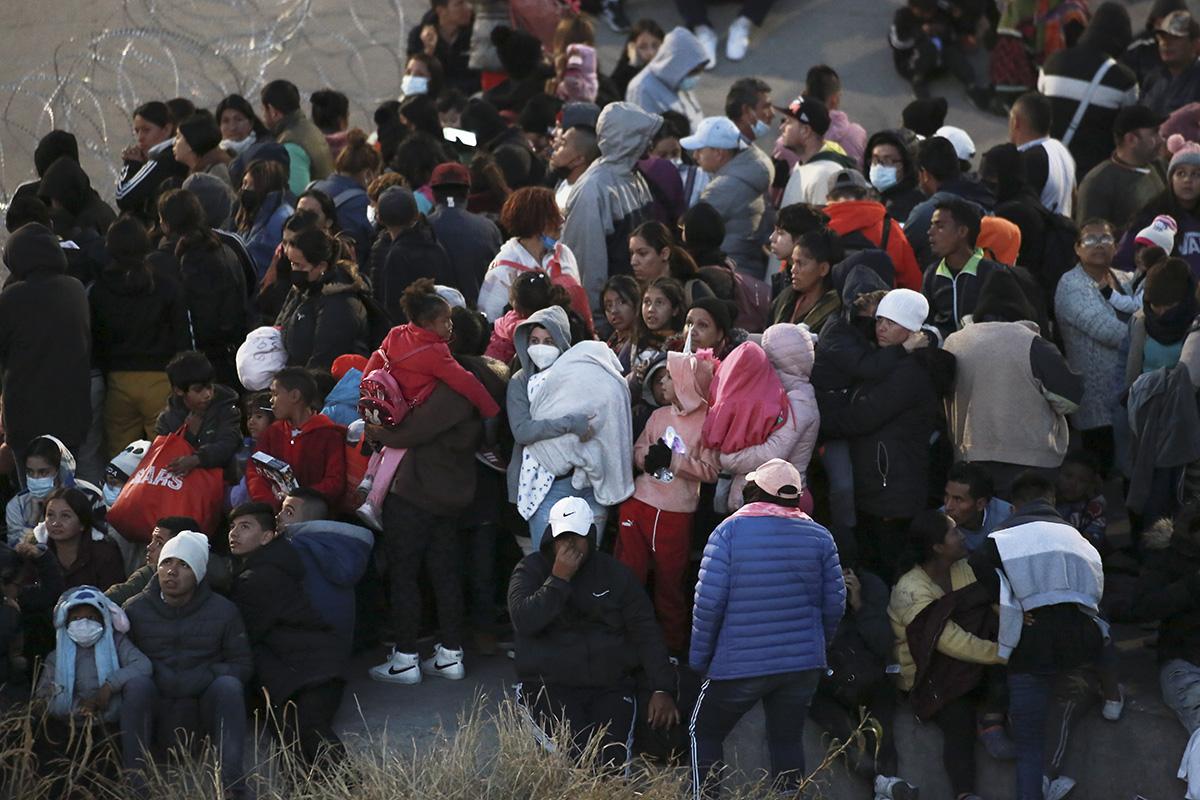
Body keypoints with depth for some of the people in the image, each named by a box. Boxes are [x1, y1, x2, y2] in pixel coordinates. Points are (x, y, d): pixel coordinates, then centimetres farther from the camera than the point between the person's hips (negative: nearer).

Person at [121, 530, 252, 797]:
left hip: (201, 714, 1)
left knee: (228, 685, -28)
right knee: (137, 684, -30)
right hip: (152, 714, 0)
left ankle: (233, 784, -36)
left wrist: (205, 677, -15)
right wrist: (155, 675, -19)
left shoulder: (224, 611, 5)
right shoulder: (135, 610, 4)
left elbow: (242, 665, 4)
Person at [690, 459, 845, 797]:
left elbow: (708, 600, -11)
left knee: (705, 732, 13)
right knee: (788, 740, 14)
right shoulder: (819, 537, 2)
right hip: (804, 665, 3)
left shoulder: (729, 531, -8)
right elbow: (835, 602, 3)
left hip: (740, 665, -3)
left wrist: (699, 656, -1)